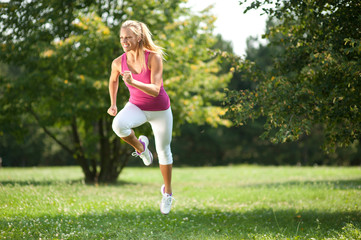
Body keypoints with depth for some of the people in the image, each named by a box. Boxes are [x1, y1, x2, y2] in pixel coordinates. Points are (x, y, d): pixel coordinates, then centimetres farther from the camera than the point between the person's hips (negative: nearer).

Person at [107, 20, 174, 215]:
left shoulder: (154, 58, -25)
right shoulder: (118, 63, -14)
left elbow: (155, 90, -31)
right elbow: (113, 80, 10)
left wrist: (133, 82, -45)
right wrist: (113, 104, 4)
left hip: (159, 109, -2)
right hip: (136, 107, 2)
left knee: (163, 151, 11)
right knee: (118, 124, -32)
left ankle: (167, 191, 37)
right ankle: (140, 146, 2)